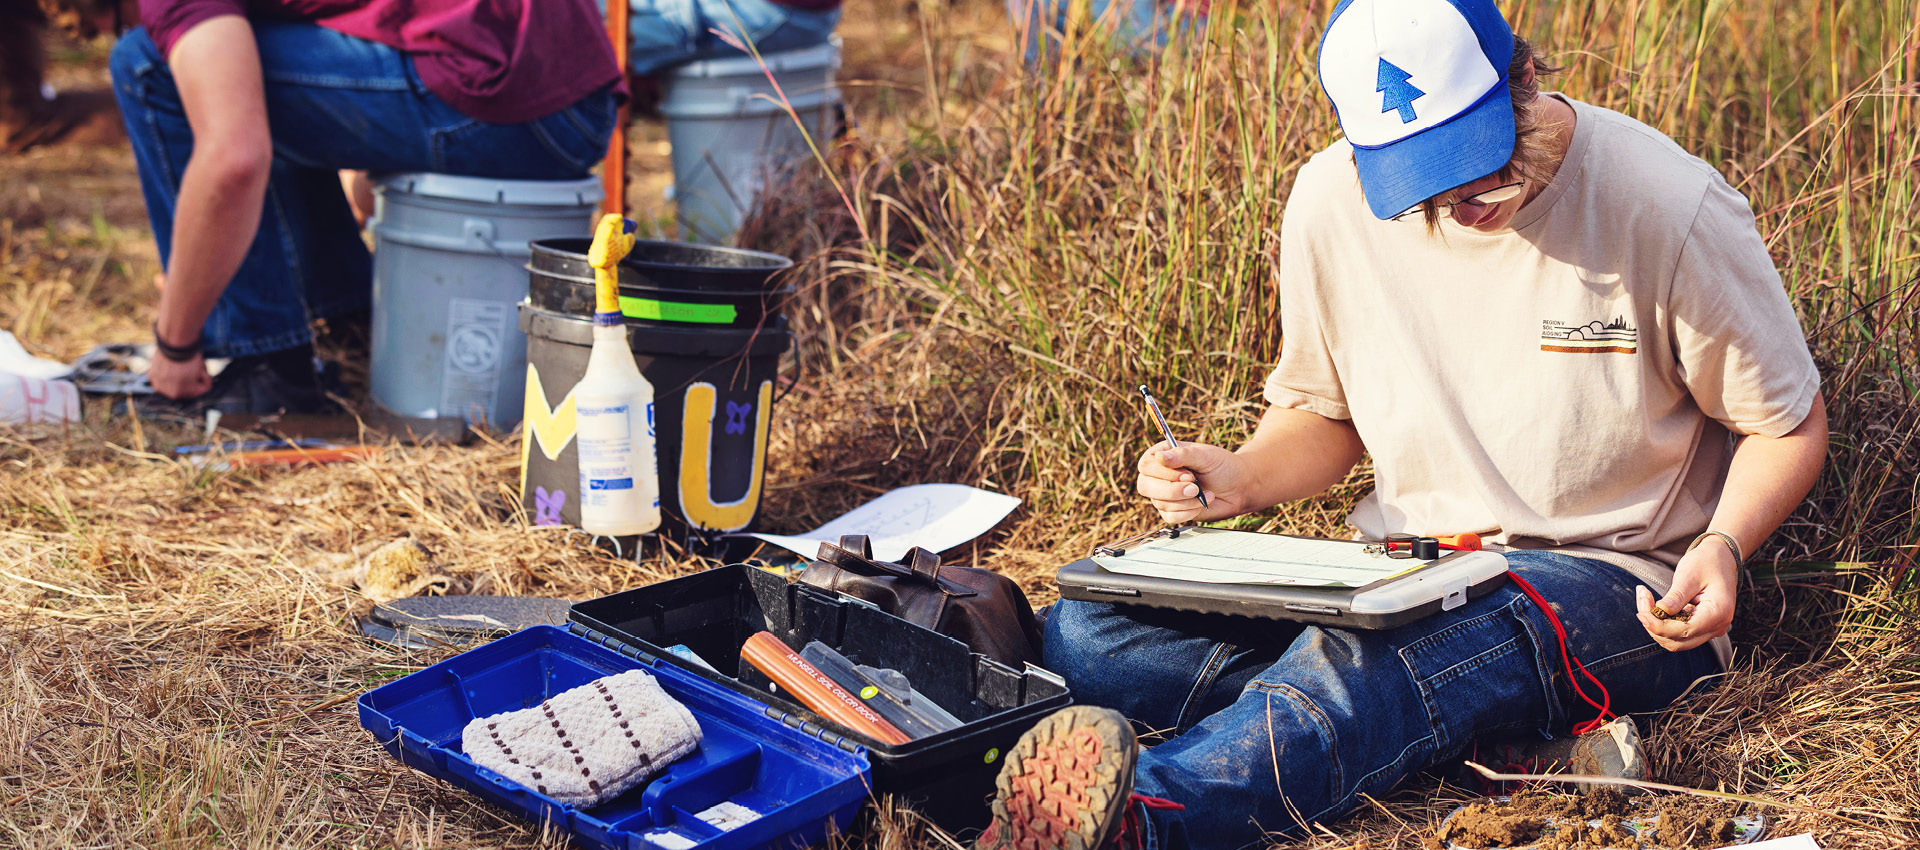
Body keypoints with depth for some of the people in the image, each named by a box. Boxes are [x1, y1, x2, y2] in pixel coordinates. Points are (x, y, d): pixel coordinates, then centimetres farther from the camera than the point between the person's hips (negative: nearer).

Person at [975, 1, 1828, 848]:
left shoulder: (1671, 207, -12)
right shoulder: (1333, 203, -1)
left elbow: (1790, 426, 0)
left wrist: (1723, 546, -21)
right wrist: (1240, 477, -8)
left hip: (1610, 581, -5)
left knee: (1360, 659, -40)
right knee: (1086, 629, -17)